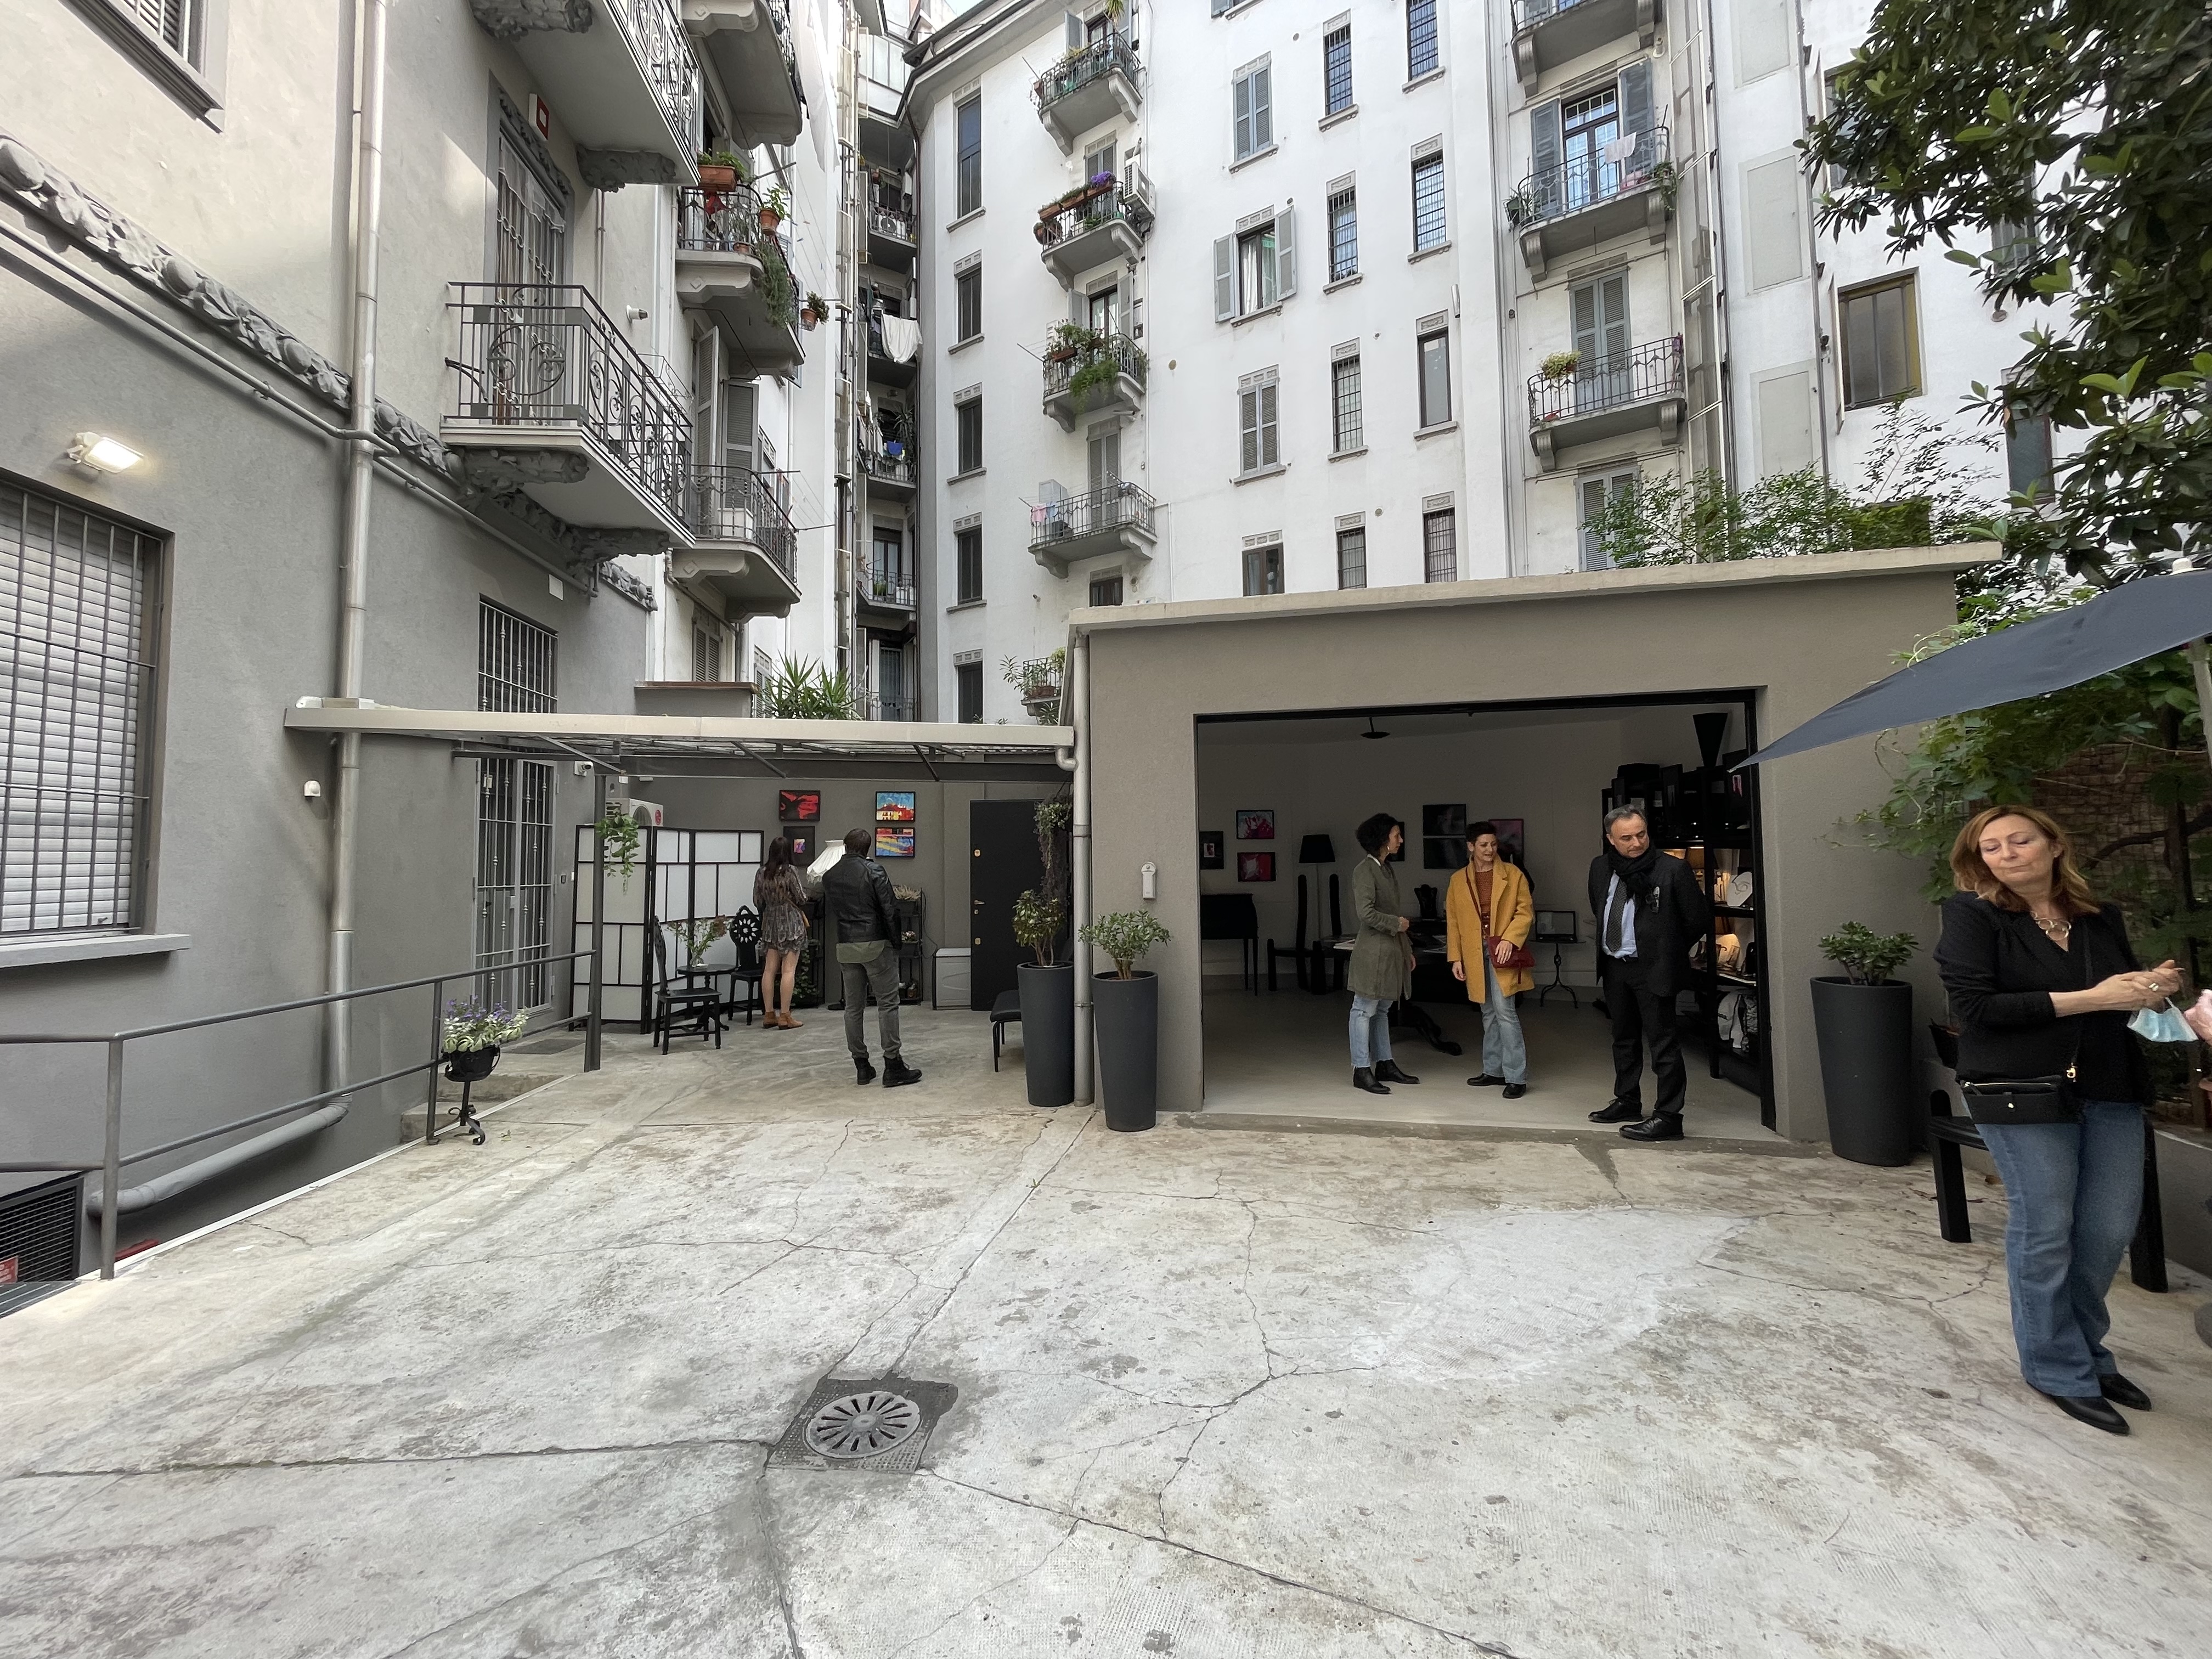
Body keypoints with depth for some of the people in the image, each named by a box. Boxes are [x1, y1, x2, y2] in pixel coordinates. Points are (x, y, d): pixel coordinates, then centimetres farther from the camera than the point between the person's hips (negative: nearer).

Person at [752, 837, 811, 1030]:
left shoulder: (762, 873, 3)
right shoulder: (791, 871, -11)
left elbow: (757, 902, 8)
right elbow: (801, 899, -9)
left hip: (770, 924, 5)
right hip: (791, 923, -5)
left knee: (769, 969, 9)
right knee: (788, 970, -4)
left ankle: (769, 1015, 13)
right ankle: (785, 1017, -4)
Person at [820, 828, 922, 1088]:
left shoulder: (829, 876, 10)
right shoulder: (874, 871, -8)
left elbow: (827, 913, 17)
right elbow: (890, 910, -10)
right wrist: (896, 941, -3)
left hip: (845, 948, 5)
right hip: (875, 944, -5)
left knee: (853, 1007, 10)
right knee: (887, 1003, -1)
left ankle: (862, 1066, 15)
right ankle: (892, 1065, -1)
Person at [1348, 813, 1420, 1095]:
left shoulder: (1388, 869, 14)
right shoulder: (1365, 871, -14)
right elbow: (1366, 913, -22)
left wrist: (1407, 949, 18)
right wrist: (1396, 923, -10)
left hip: (1391, 950, 9)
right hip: (1373, 950, -9)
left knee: (1382, 1010, 16)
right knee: (1365, 1010, -1)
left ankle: (1384, 1065, 25)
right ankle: (1361, 1071, 6)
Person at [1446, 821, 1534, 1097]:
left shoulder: (1513, 874, 1)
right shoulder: (1458, 880, 8)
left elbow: (1525, 911, -3)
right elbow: (1453, 922, 9)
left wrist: (1509, 939, -17)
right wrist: (1455, 958, 4)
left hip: (1502, 952, -3)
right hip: (1475, 955, 4)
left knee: (1505, 1011, -10)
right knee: (1489, 1014, 13)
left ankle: (1516, 1077, -2)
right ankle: (1493, 1071, 23)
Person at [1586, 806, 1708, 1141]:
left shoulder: (1673, 869, -13)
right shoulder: (1600, 867, 3)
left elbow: (1700, 919, -5)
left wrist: (1668, 950, 4)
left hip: (1652, 968, -6)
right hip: (1613, 966, 6)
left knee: (1663, 1043, -2)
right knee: (1624, 1038, 18)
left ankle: (1668, 1117, 6)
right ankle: (1627, 1102, 32)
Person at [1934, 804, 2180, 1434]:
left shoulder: (2101, 918, 11)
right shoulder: (1972, 914, -7)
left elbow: (2126, 994, 21)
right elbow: (1975, 1007, -15)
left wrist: (2155, 988, -1)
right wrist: (2090, 998, -17)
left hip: (2112, 1088, 6)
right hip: (2023, 1092, -5)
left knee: (2110, 1229, 9)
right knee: (2044, 1232, 1)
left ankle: (2085, 1348, 31)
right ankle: (2061, 1371, 18)